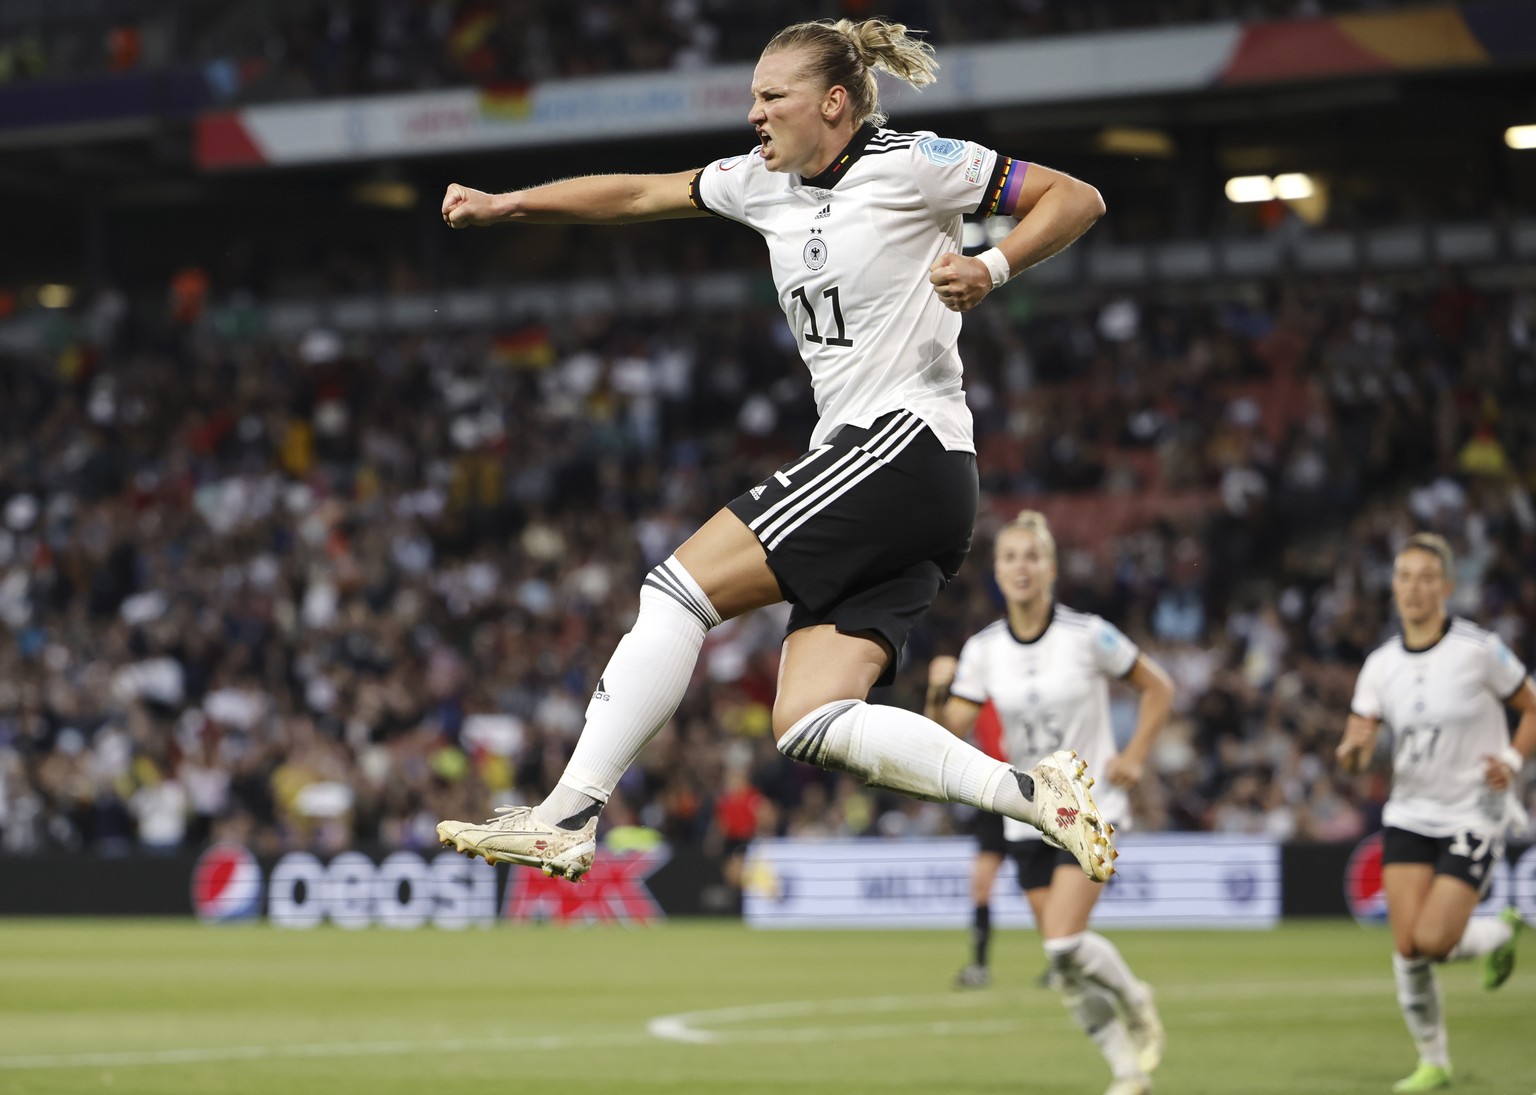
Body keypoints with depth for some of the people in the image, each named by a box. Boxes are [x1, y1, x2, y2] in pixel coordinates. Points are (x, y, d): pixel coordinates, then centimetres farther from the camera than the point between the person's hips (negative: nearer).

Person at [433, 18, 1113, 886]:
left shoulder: (909, 163, -4)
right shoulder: (765, 181, 17)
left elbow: (1077, 198, -3)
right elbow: (638, 195, 24)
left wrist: (993, 270, -18)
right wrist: (506, 204, 17)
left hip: (904, 443, -8)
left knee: (678, 590, -12)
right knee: (810, 725, -7)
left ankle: (566, 819, -12)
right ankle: (1031, 792, -11)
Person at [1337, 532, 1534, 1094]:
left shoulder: (1479, 649, -11)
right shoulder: (1381, 664, 0)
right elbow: (1354, 750, 0)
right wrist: (1353, 751, -24)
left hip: (1474, 815, -4)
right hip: (1409, 814, 4)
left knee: (1432, 940, -14)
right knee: (1407, 946, -5)